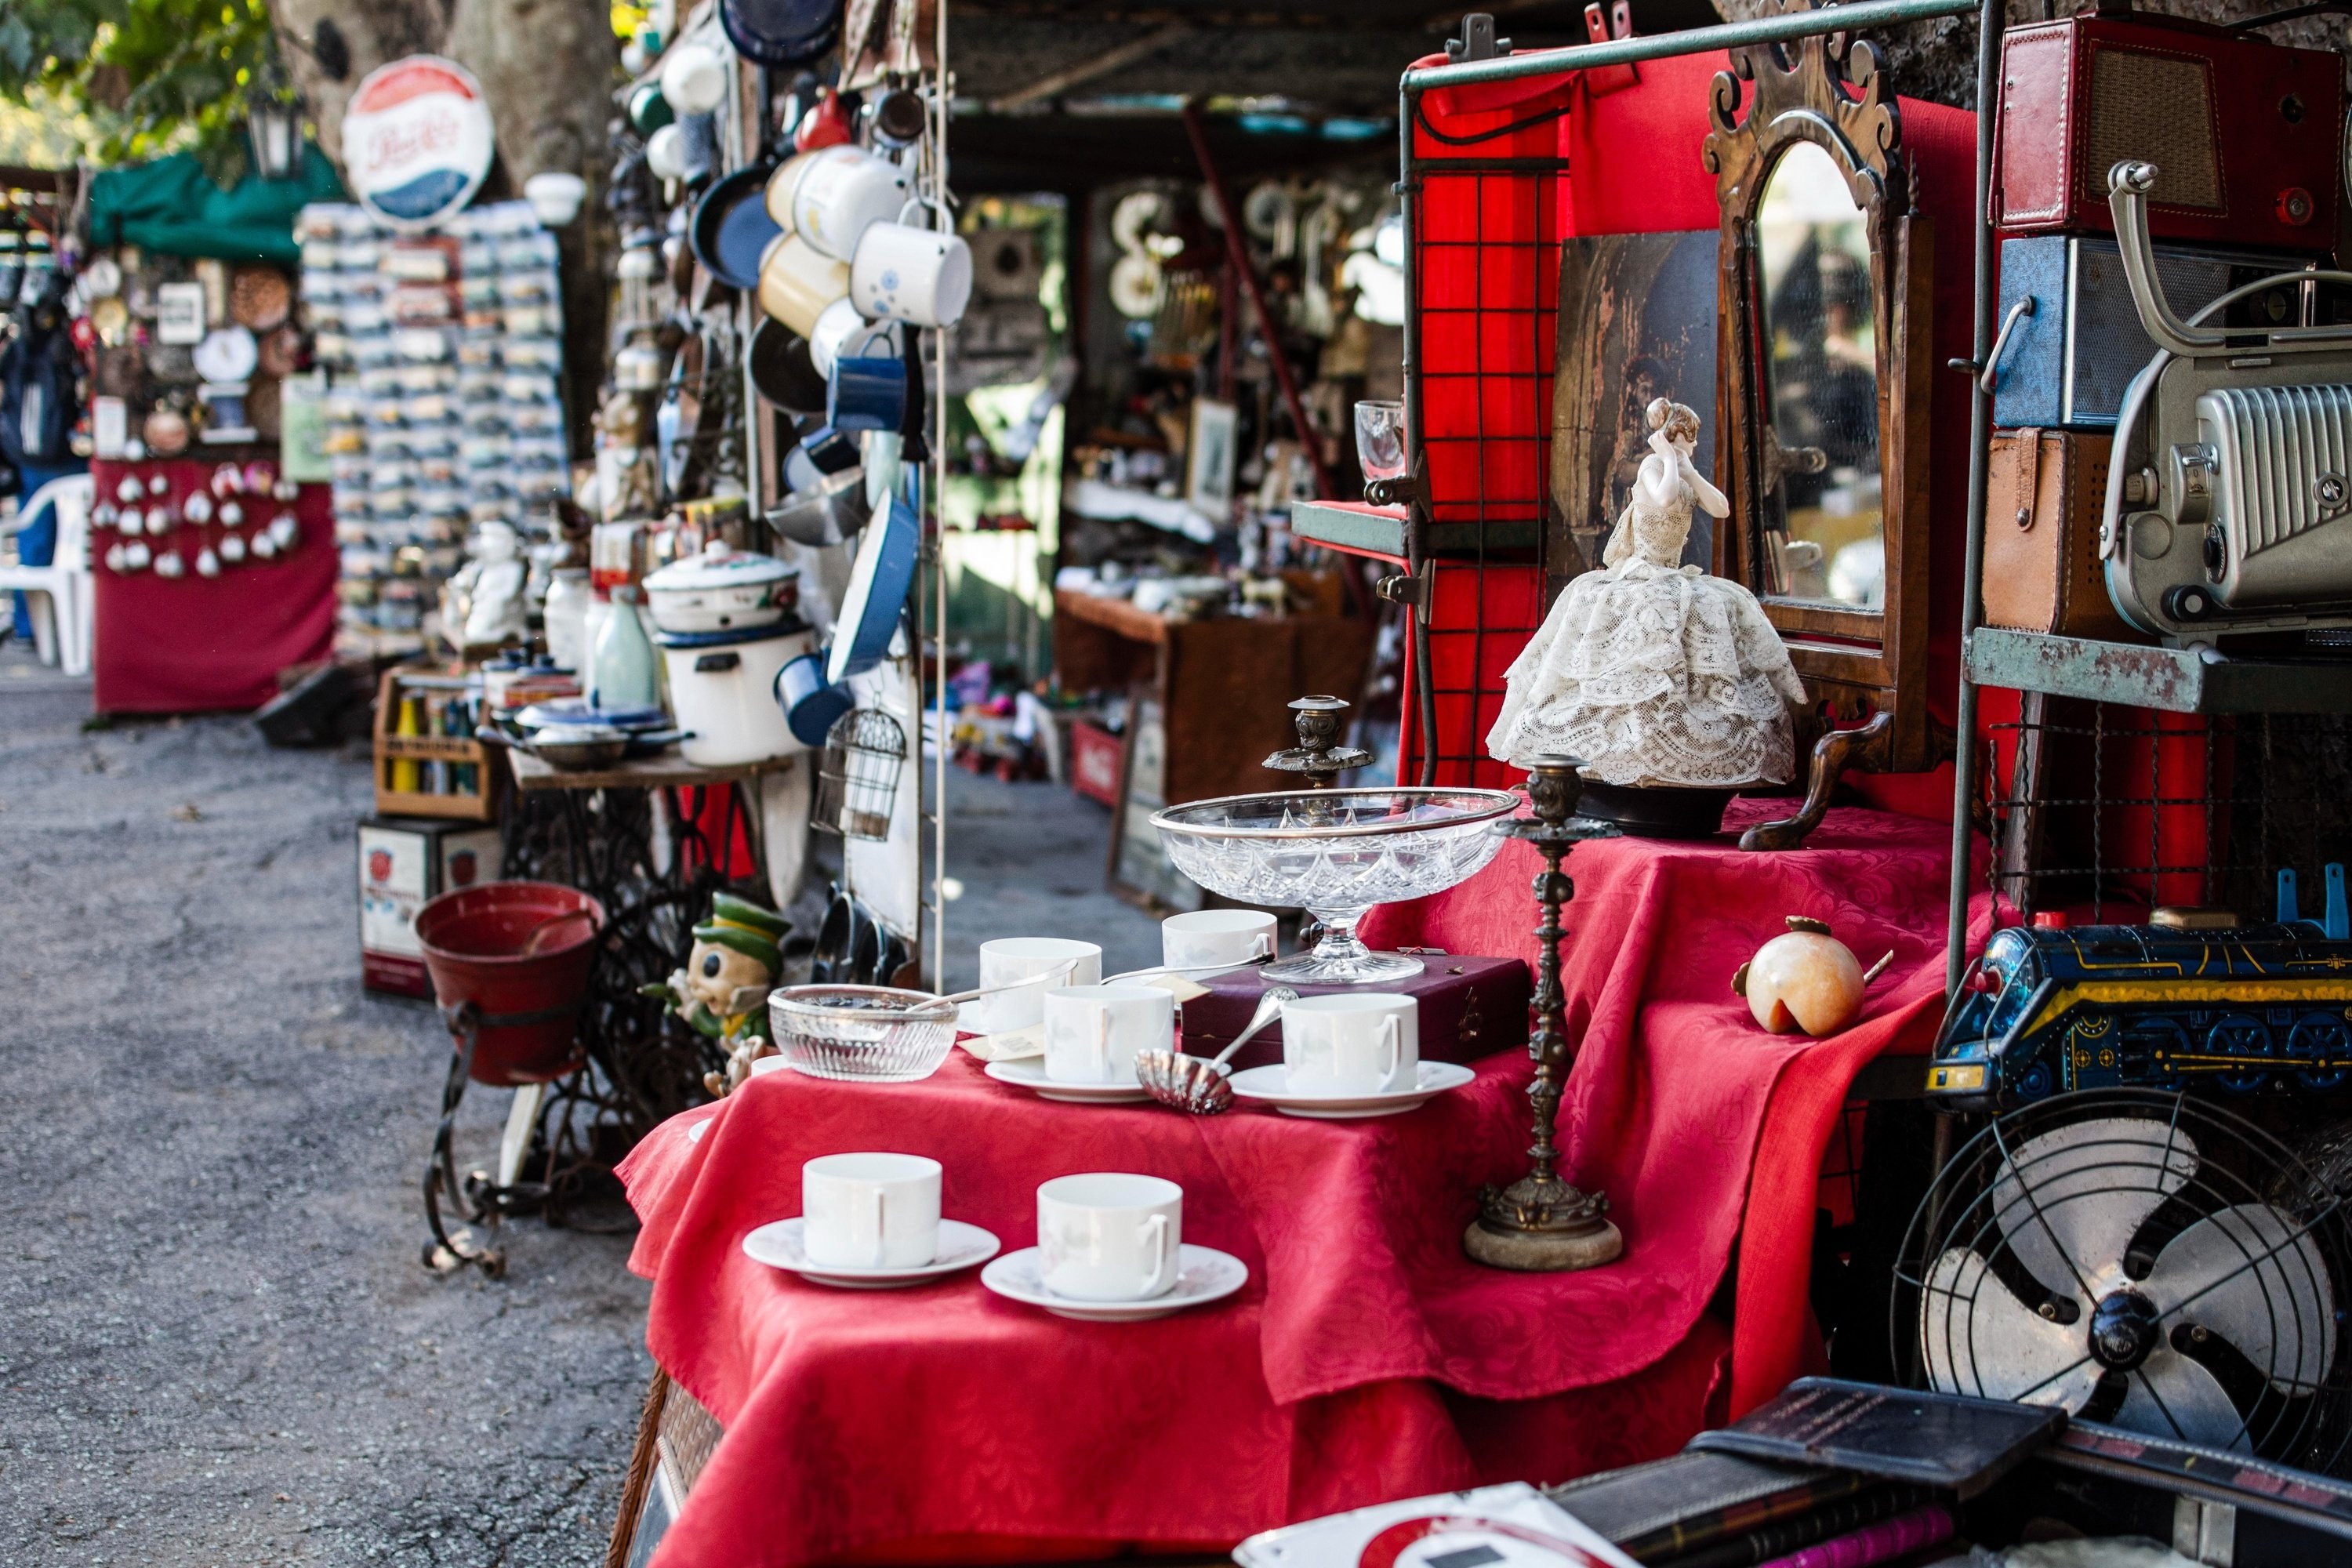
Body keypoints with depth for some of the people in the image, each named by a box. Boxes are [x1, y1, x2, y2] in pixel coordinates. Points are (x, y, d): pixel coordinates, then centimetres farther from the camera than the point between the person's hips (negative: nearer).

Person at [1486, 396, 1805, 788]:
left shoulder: (1683, 472, 14)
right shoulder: (1653, 465, -10)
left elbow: (1721, 508, 3)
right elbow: (1664, 498, -33)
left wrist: (1688, 467, 1)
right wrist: (1671, 458, -18)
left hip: (1671, 578, 9)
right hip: (1643, 577, -9)